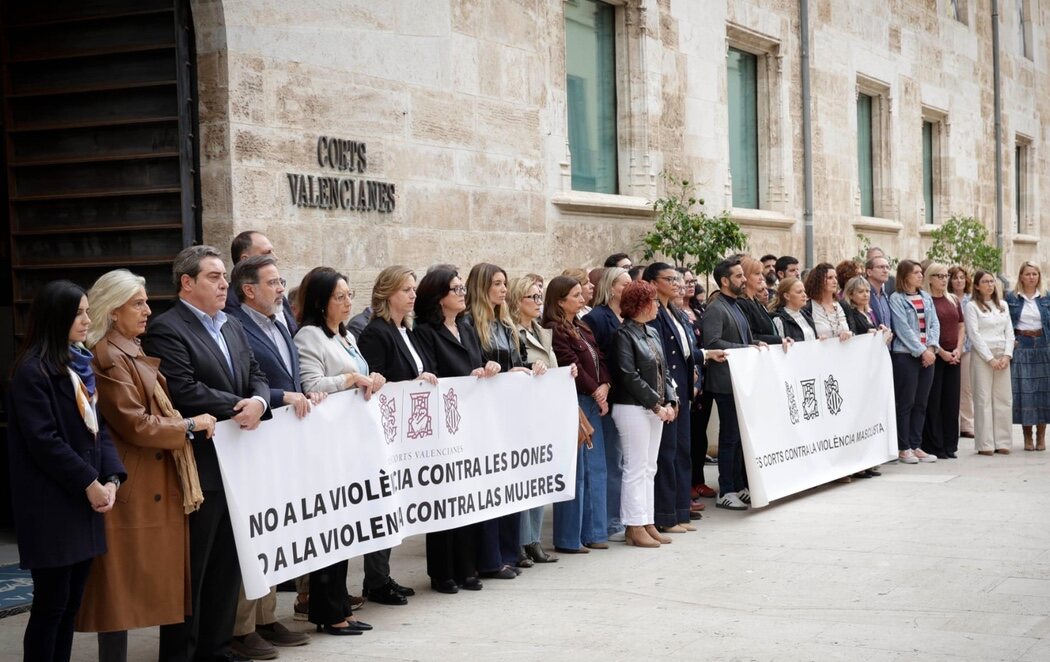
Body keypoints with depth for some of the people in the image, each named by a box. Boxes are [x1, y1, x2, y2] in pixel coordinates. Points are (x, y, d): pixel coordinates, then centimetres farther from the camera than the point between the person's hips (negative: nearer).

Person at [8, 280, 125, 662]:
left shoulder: (79, 365, 13)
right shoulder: (32, 370, -12)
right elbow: (43, 440, -18)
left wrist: (111, 478, -3)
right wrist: (89, 483, -15)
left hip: (84, 501, 8)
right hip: (52, 506, -8)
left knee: (71, 602, 11)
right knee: (51, 603, -2)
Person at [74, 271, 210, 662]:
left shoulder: (132, 354, 16)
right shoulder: (108, 359, -15)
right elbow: (136, 425, -19)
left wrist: (184, 424, 7)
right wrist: (189, 425, -9)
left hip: (155, 485, 10)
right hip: (129, 488, -10)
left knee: (147, 582, 11)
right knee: (121, 583, -4)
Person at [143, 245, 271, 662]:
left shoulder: (233, 328, 16)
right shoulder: (166, 330, -10)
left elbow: (256, 378, 13)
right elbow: (185, 392, -20)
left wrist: (258, 402, -9)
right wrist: (237, 408, -13)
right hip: (198, 467, -8)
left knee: (228, 565, 14)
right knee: (190, 569, 1)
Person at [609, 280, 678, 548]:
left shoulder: (652, 333, 13)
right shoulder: (624, 335, -11)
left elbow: (662, 370, 14)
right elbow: (629, 376, -17)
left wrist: (669, 402, 0)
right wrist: (656, 405, -16)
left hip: (655, 408, 8)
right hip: (633, 408, -8)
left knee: (649, 468, 11)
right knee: (636, 468, -4)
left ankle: (647, 523, 17)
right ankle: (635, 528, 2)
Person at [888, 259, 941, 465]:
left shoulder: (926, 298, 13)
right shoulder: (896, 299, -6)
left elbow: (934, 324, 9)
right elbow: (903, 329, -12)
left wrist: (932, 347, -7)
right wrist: (922, 351, -14)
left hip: (927, 355, 6)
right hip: (905, 355, -6)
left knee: (921, 403, 8)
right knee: (906, 402, -3)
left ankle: (915, 446, 14)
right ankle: (903, 448, 4)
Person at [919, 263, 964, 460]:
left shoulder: (953, 300, 14)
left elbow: (961, 326, 15)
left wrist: (958, 349, 0)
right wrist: (941, 352, -14)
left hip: (953, 358, 6)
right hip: (934, 357, -6)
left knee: (952, 401, 7)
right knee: (933, 402, -2)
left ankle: (950, 445, 13)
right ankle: (934, 446, 2)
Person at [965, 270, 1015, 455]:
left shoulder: (1003, 306, 16)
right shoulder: (972, 306, 0)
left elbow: (1009, 332, 12)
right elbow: (974, 335, -7)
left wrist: (1007, 356, -3)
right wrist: (990, 358, -12)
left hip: (1002, 358, 5)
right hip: (982, 357, -5)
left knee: (1004, 399, 3)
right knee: (983, 400, -5)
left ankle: (1002, 442, 8)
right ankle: (985, 445, -3)